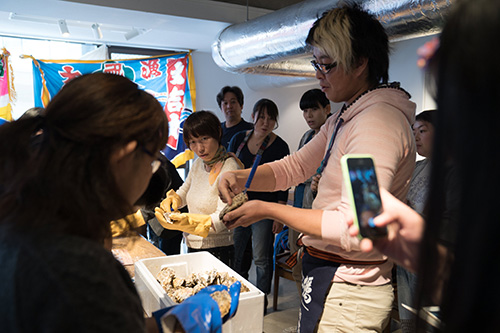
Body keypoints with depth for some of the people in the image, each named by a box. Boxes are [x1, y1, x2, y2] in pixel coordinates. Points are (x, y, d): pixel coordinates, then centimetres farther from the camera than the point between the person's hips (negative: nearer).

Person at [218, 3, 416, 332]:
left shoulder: (379, 121, -22)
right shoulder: (343, 119, 12)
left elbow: (354, 229, -29)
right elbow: (293, 167, 14)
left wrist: (268, 209, -21)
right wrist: (240, 178, -4)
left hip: (346, 293, -9)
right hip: (324, 274, 9)